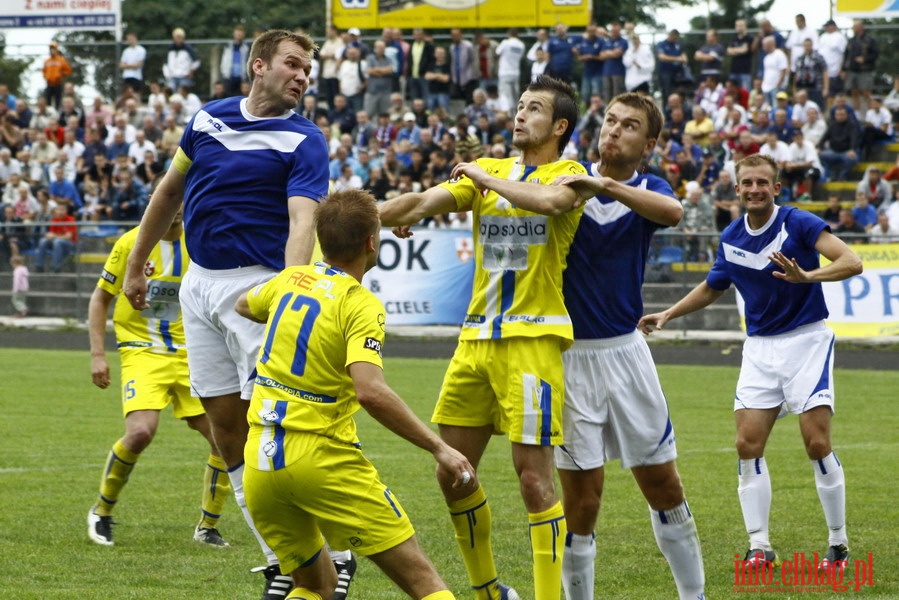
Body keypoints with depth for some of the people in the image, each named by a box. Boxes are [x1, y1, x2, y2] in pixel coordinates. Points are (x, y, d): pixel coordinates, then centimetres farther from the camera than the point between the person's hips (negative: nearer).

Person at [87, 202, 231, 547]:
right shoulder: (131, 243, -5)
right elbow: (100, 299, 3)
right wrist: (97, 354, -3)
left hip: (189, 353, 4)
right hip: (143, 351, -4)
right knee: (140, 432, -25)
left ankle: (207, 527, 15)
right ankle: (101, 513, -2)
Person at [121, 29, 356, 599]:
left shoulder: (304, 142, -9)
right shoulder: (209, 118, 8)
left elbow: (302, 222, -23)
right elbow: (171, 190, 21)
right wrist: (136, 265, 23)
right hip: (200, 285, 6)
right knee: (226, 427, 5)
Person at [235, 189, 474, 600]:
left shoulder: (290, 280, 8)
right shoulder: (361, 305, -12)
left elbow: (244, 305, 32)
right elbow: (370, 391, -26)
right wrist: (438, 448, -22)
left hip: (259, 464, 7)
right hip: (323, 459, -7)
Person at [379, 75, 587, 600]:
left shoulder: (569, 175, -2)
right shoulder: (487, 170, 15)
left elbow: (548, 200, -26)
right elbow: (425, 201, 2)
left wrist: (484, 177, -12)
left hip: (533, 338, -6)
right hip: (477, 338, 6)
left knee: (534, 475, -9)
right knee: (453, 473, 7)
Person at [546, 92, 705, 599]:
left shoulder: (647, 190, 0)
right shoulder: (567, 181, 1)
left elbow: (672, 211, -23)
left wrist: (604, 185, -36)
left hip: (624, 350, 1)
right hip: (569, 354, -1)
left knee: (665, 488, 8)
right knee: (581, 501, -2)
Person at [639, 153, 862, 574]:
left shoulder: (798, 224, -12)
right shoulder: (731, 239, 5)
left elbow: (851, 262, -23)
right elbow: (712, 287, 24)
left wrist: (808, 276, -39)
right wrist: (667, 315, 17)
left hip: (806, 339, -5)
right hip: (760, 346, 5)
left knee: (817, 444, -11)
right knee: (748, 445, -5)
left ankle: (838, 544, 2)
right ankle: (760, 547, 0)